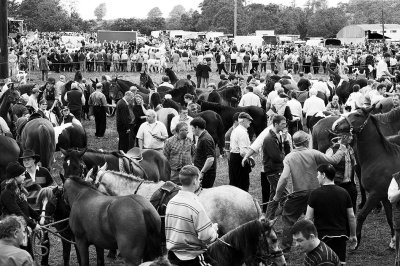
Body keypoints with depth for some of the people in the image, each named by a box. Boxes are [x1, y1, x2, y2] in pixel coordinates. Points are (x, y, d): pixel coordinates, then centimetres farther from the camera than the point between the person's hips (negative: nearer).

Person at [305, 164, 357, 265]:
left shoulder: (315, 194, -8)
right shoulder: (344, 193, 3)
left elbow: (308, 218, -5)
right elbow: (351, 217, 6)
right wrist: (353, 235, 18)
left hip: (322, 236, -3)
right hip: (340, 236, 3)